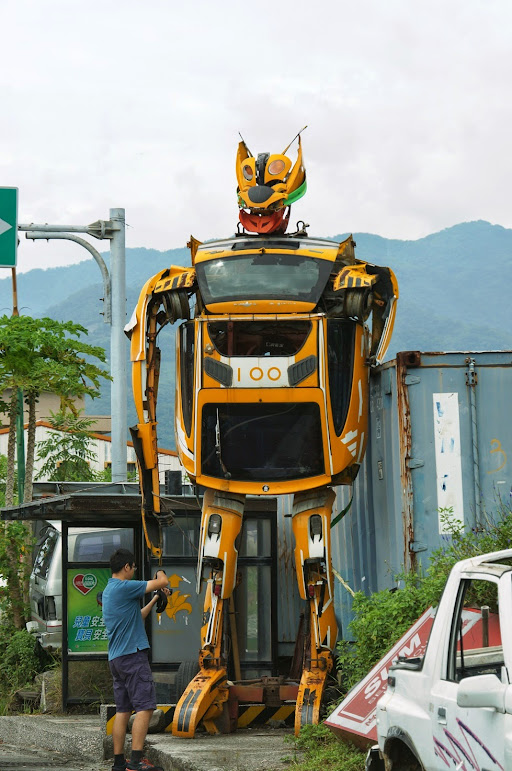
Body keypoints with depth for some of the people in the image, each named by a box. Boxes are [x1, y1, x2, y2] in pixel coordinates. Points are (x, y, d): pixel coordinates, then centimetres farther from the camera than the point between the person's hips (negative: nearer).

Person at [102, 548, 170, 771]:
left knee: (123, 710, 11)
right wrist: (160, 573, 12)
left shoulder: (108, 591, 18)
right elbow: (163, 582, -10)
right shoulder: (124, 587, -12)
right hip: (133, 655, -10)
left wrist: (155, 599, 29)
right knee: (145, 707, -10)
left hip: (116, 658, 10)